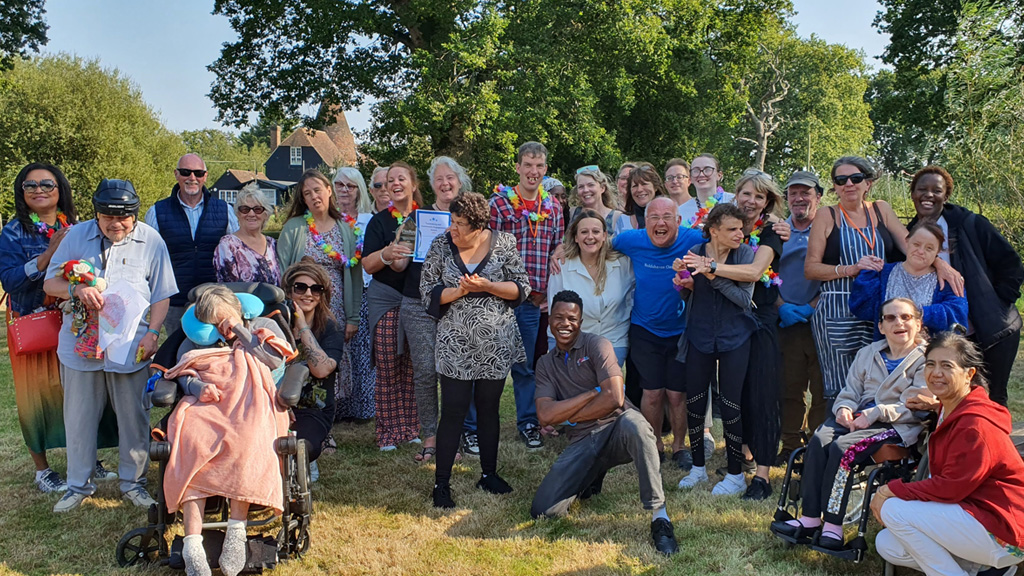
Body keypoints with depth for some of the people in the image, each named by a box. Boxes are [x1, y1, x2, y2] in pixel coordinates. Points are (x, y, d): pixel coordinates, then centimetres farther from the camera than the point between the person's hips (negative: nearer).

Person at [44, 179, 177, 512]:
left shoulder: (151, 241, 0)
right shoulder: (77, 236, 3)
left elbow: (161, 295, 3)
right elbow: (50, 283, 3)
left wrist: (152, 333, -8)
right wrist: (76, 289, -18)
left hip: (130, 347, -1)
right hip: (81, 344, 1)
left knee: (133, 418, 7)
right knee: (79, 418, 10)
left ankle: (133, 482, 24)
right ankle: (79, 485, 27)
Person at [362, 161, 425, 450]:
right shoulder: (379, 221, 7)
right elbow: (367, 264, 0)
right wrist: (386, 254, -21)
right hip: (387, 299, -1)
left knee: (415, 367, 1)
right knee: (388, 367, -4)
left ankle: (412, 427, 11)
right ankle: (389, 431, 4)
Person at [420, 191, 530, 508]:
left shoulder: (504, 242, -3)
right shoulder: (441, 246, -2)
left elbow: (521, 288, -3)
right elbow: (428, 291, -2)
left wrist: (487, 286, -18)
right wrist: (460, 291, -18)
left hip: (496, 343, 1)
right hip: (456, 345, -1)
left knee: (489, 408, 13)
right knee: (453, 411, -2)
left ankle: (489, 474, 29)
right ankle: (441, 484, 8)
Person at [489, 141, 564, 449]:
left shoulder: (553, 208, 10)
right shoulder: (499, 203, -5)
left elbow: (558, 252, 13)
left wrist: (545, 291, 5)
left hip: (534, 300, 4)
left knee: (526, 365, 15)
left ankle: (527, 422, 29)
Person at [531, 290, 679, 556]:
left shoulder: (597, 345, -2)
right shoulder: (545, 364, 12)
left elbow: (614, 399, -15)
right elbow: (545, 415, -4)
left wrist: (571, 416, -4)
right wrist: (593, 392, -10)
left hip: (617, 427, -4)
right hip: (582, 442, 4)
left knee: (633, 423, -42)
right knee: (543, 510, -12)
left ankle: (659, 516, -31)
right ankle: (590, 479, 20)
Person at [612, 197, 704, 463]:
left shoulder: (694, 240, -17)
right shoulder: (631, 240, -10)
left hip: (681, 330, -1)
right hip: (644, 329, 1)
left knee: (677, 394, 3)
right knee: (652, 393, 3)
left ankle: (679, 445, 27)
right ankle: (654, 444, 26)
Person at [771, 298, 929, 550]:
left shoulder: (926, 359, 2)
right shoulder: (867, 353, 22)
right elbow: (850, 391, 18)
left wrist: (875, 414, -19)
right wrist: (843, 408, -5)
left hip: (897, 426, -6)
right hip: (858, 416, 6)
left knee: (842, 447, -30)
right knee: (819, 439, -25)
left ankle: (833, 525, -26)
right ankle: (810, 518, -26)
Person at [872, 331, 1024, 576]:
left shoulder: (975, 423, -22)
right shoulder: (950, 410, 9)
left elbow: (951, 487, -23)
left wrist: (893, 490, -16)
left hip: (1002, 533, -10)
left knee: (894, 511, -20)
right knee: (887, 545, 4)